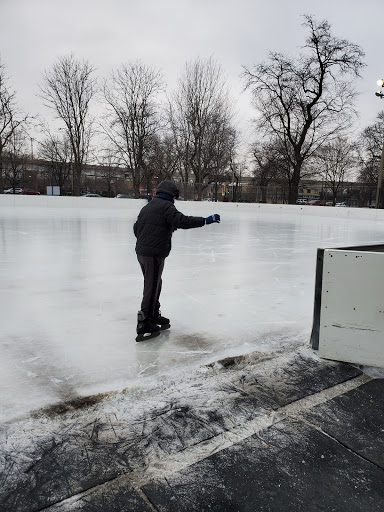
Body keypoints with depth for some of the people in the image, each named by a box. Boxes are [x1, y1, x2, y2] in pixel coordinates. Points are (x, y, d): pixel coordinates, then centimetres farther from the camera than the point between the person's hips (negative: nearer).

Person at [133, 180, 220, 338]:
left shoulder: (147, 207, 18)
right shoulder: (166, 206, -9)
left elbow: (136, 228, 22)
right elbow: (182, 221, -23)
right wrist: (206, 220, -20)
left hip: (141, 251, 9)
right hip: (154, 254, -9)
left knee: (154, 284, 20)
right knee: (152, 287, -1)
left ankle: (154, 315, 34)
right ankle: (143, 322, 4)